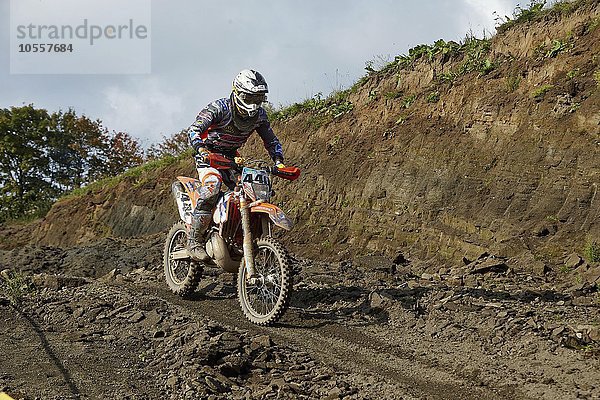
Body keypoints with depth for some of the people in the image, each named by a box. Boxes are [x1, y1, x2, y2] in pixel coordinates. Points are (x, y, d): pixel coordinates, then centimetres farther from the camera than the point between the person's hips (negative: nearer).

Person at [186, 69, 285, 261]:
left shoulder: (259, 114, -4)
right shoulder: (219, 108, -21)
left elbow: (271, 140, 8)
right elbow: (194, 130, -25)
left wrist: (279, 162, -8)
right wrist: (201, 150, -42)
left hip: (231, 157, 6)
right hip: (208, 154, -6)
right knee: (213, 183, -33)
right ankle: (194, 241, -29)